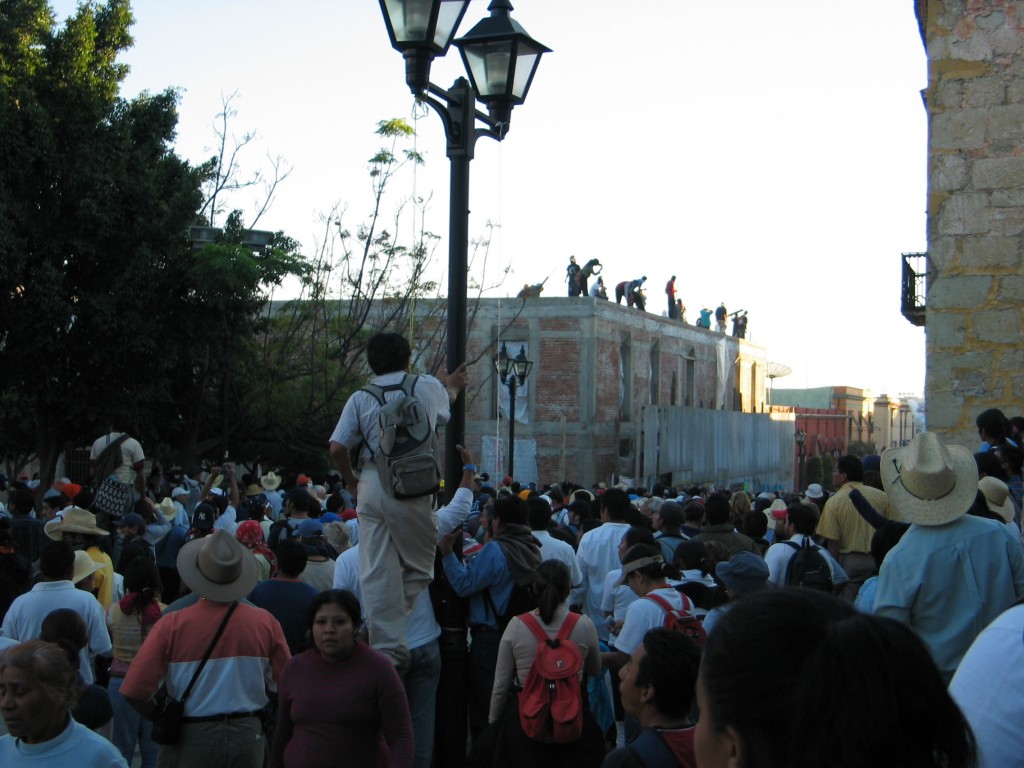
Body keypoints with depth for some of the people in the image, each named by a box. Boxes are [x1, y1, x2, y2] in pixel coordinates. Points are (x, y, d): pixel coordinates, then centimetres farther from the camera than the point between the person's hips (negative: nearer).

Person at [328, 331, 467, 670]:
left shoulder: (360, 398, 9)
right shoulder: (428, 387, 10)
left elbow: (337, 448, -2)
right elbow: (444, 405, 35)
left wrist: (351, 479, 16)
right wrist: (453, 386, 57)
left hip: (371, 486, 2)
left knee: (376, 572, 3)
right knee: (419, 566, 10)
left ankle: (386, 648, 4)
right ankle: (398, 638, 4)